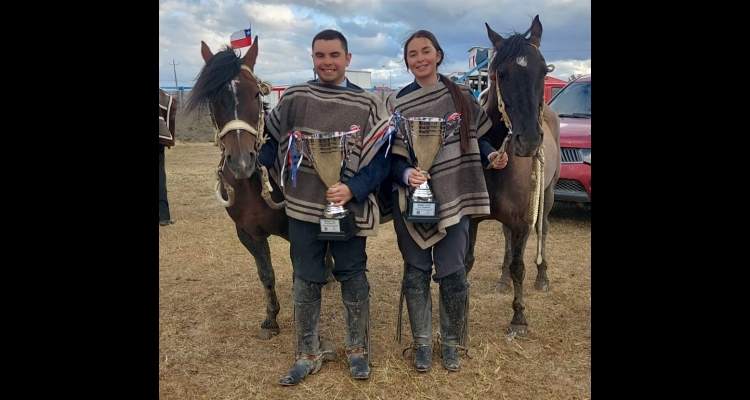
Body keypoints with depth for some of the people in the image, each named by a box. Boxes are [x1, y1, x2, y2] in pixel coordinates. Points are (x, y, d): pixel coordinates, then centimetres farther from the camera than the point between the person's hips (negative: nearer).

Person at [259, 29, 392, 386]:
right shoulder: (293, 98, 1)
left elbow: (380, 159, -7)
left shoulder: (367, 104, -4)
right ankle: (307, 355, 28)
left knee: (353, 278, 10)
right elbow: (272, 142, 8)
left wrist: (352, 189, -22)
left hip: (349, 207, -1)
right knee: (305, 281, 11)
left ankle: (357, 350, 30)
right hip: (303, 207, 2)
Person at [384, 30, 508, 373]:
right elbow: (390, 154, -5)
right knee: (416, 271, 8)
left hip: (454, 196, 1)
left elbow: (476, 137, 12)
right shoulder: (396, 102, -2)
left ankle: (450, 342, 27)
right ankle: (422, 342, 26)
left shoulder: (461, 95, 3)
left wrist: (492, 155, -7)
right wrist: (406, 174, -24)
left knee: (452, 271, 5)